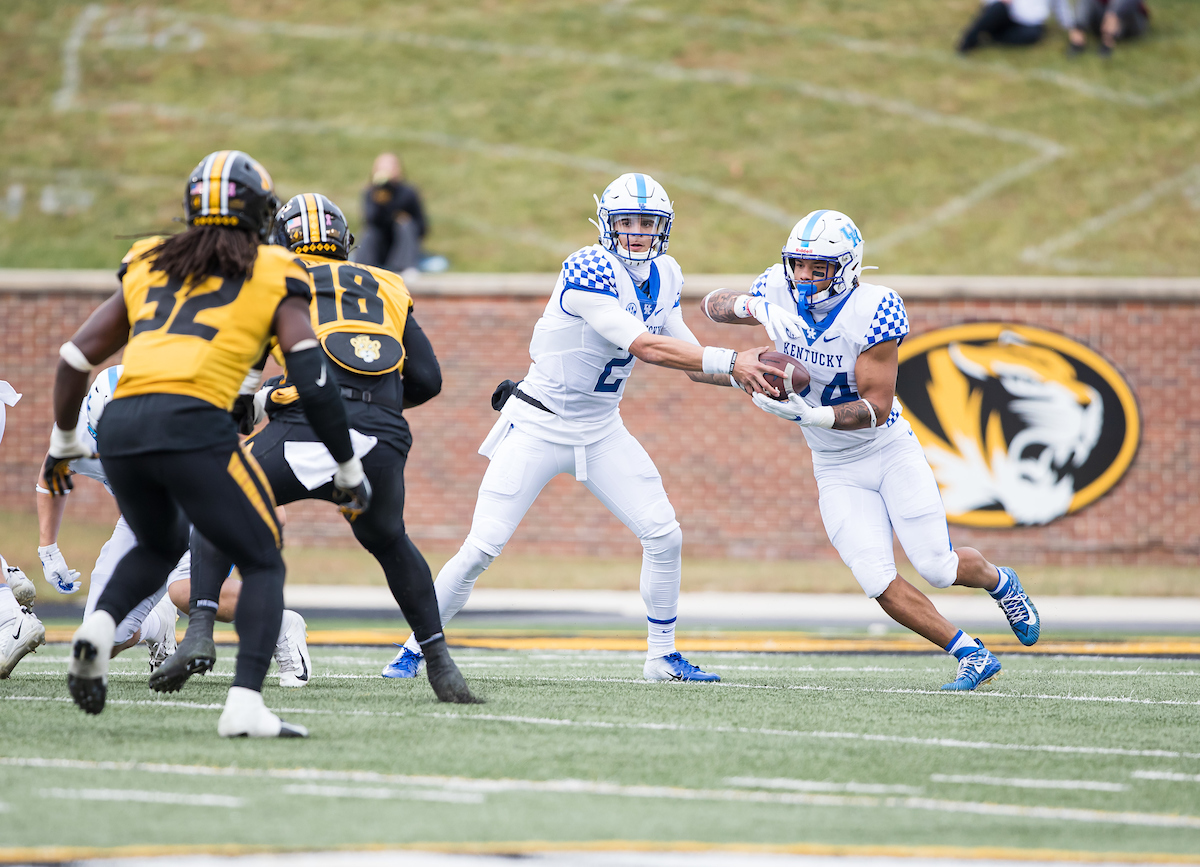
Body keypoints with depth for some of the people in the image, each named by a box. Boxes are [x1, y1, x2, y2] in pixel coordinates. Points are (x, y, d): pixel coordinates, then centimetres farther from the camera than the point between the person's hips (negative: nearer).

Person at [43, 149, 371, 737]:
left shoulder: (149, 268, 24)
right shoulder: (273, 277, 13)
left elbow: (74, 360, 23)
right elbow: (314, 382, 4)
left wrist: (63, 443, 37)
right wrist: (348, 471, 14)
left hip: (120, 425, 5)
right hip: (193, 424, -5)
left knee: (160, 545, 31)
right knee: (262, 563, 11)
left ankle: (99, 628, 4)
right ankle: (245, 705, -8)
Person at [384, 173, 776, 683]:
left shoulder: (663, 278, 1)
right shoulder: (589, 273, -25)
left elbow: (692, 364, 6)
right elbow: (645, 348, -32)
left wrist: (743, 376, -13)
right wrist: (729, 361, -33)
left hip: (601, 431, 7)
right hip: (539, 426, -6)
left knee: (664, 536, -3)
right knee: (481, 549, -7)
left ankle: (662, 656, 12)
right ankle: (415, 648, 10)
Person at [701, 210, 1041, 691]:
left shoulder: (873, 312, -24)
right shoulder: (777, 293, -10)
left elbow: (877, 408, -26)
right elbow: (715, 304, 8)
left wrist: (813, 415, -41)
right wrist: (741, 306, -16)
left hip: (890, 451, -3)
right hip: (836, 469, 3)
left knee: (936, 567, -5)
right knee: (878, 582, -13)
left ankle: (998, 580, 31)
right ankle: (971, 655, 2)